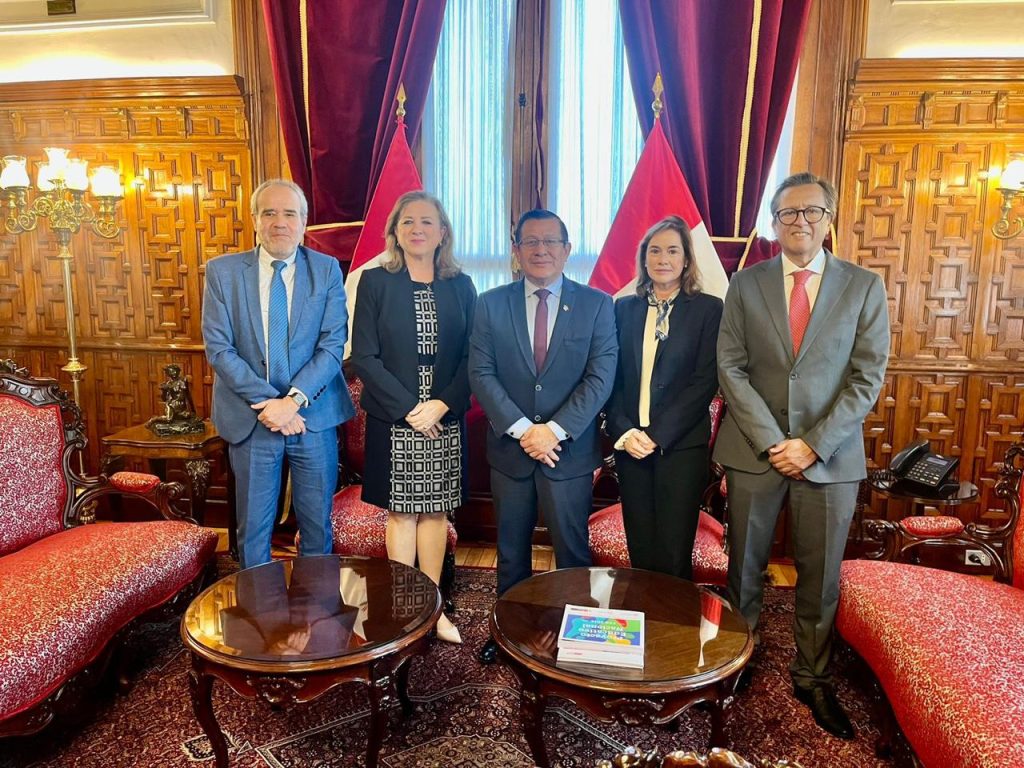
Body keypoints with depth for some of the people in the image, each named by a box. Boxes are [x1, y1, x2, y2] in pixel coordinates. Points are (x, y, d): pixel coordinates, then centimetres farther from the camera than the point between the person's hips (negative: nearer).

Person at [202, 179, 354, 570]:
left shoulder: (327, 270, 0)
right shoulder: (222, 271, 0)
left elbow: (332, 346, -6)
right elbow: (218, 348, -6)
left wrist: (294, 399, -17)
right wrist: (267, 402, -14)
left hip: (314, 416, 0)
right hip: (251, 419, 0)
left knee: (317, 524, 13)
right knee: (253, 527, 12)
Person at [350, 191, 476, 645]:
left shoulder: (461, 286, 5)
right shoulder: (375, 282, -1)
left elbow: (471, 357, 2)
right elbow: (363, 357, -6)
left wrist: (442, 404, -12)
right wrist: (408, 408, -13)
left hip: (445, 419, 2)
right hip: (393, 420, -2)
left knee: (436, 510, 9)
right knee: (400, 511, 6)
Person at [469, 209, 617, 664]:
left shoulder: (597, 305, -1)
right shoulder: (491, 305, 2)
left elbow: (600, 377, -8)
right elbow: (481, 374, -5)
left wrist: (555, 430, -17)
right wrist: (521, 429, -16)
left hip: (570, 451, -1)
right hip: (509, 448, 2)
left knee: (572, 550, 10)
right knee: (511, 550, 15)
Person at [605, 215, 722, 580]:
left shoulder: (708, 309, 0)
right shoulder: (624, 308, 10)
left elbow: (706, 380, -7)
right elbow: (612, 378, 6)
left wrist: (657, 435, -13)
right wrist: (624, 431, -9)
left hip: (682, 444, -3)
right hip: (629, 443, 3)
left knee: (674, 553, 0)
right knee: (639, 549, 9)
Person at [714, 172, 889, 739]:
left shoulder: (864, 286, 3)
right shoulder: (746, 283, 4)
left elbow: (868, 377, -2)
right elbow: (731, 367, -2)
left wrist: (814, 443, -11)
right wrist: (772, 440, -10)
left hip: (830, 454, 0)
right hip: (755, 449, 0)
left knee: (820, 575, 10)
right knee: (744, 567, 10)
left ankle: (812, 678, 28)